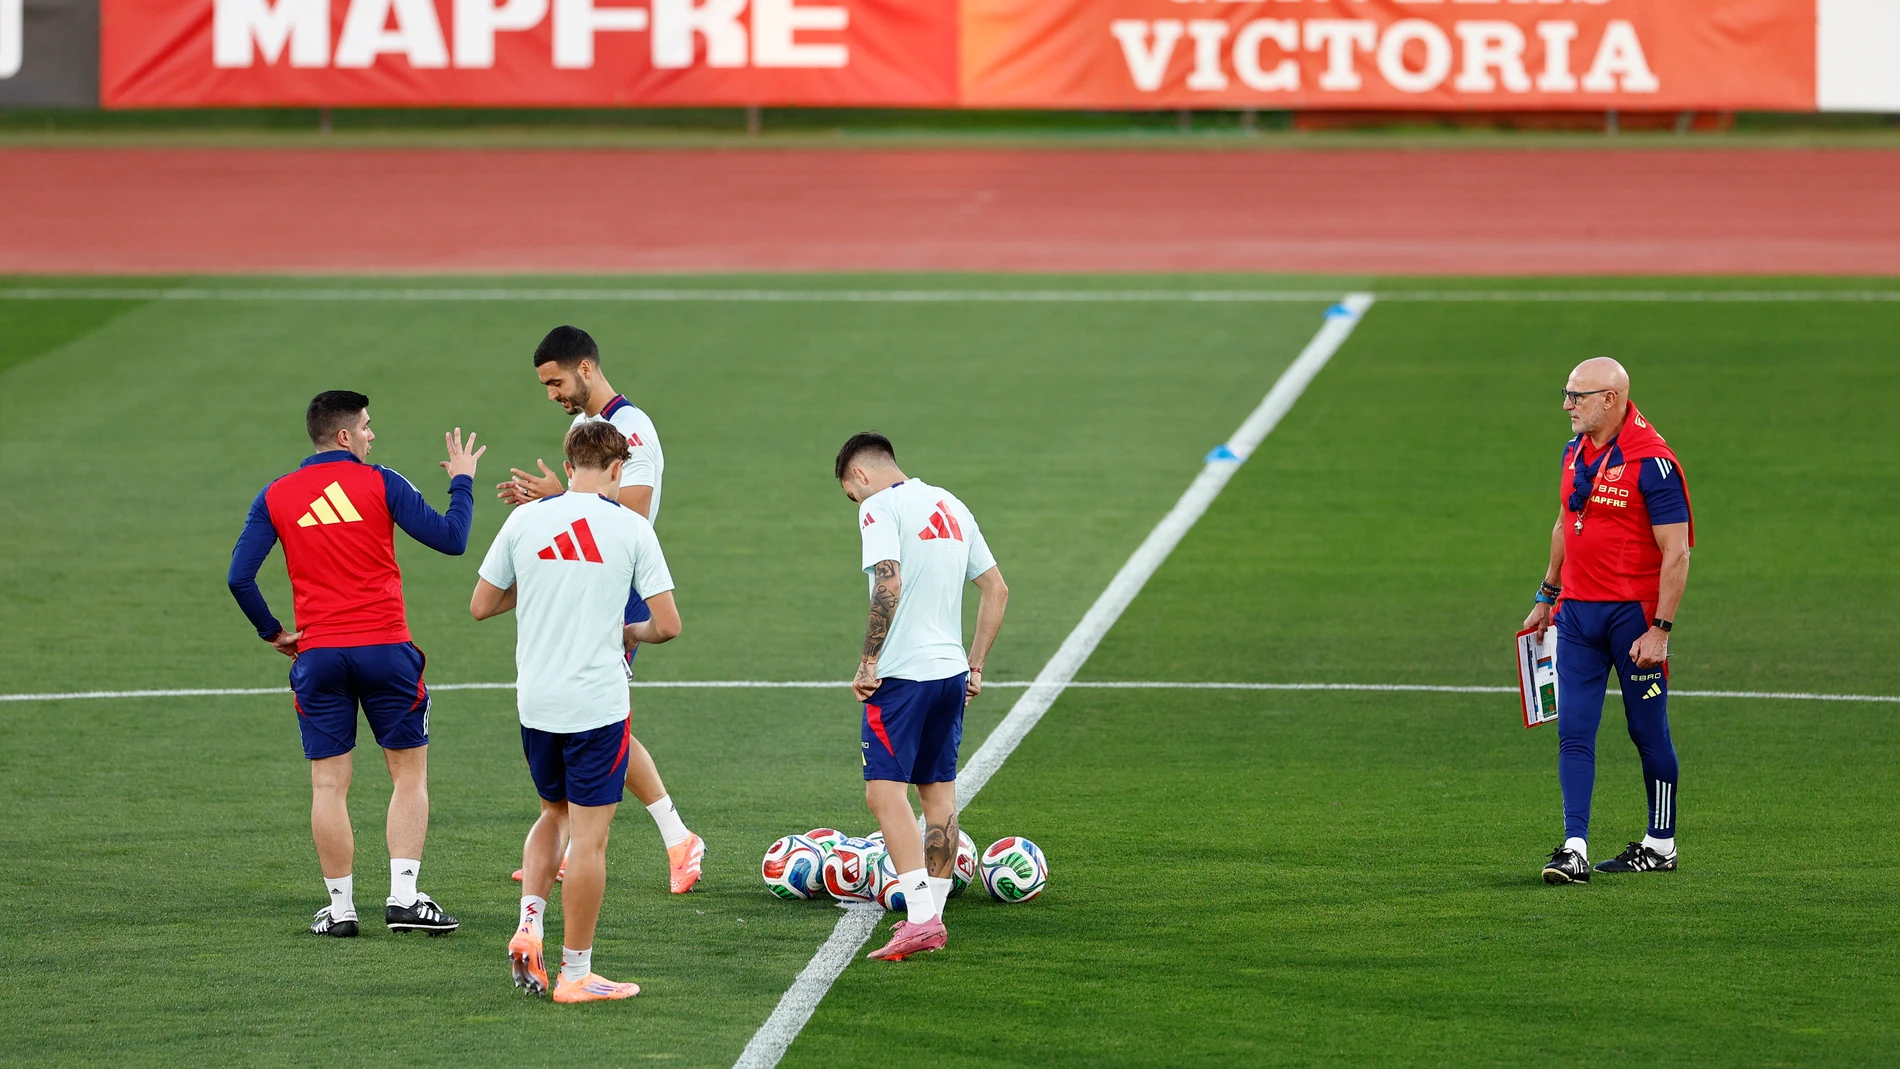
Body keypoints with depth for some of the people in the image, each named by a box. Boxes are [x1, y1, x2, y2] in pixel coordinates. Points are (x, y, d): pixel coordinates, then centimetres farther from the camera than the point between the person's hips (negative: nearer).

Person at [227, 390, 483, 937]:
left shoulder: (275, 497, 4)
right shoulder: (380, 483, -4)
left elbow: (240, 577, 0)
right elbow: (450, 539, -3)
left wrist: (272, 632, 14)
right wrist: (462, 482, 13)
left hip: (318, 655, 2)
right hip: (385, 647, -2)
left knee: (329, 784, 6)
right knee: (410, 772, 8)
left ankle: (340, 907, 7)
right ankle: (404, 896, -1)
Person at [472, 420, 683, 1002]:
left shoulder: (524, 521, 1)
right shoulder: (631, 527, -6)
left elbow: (481, 605, 8)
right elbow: (668, 624, -6)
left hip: (535, 703, 4)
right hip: (598, 703, -4)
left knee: (555, 813, 24)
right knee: (588, 837, 2)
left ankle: (529, 924, 6)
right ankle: (575, 973, 5)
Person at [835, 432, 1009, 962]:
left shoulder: (881, 507, -8)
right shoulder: (950, 505, 16)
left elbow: (888, 586, -21)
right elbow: (996, 589, 17)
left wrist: (868, 661, -15)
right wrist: (975, 665, 19)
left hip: (903, 674, -8)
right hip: (951, 670, 8)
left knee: (884, 791, -10)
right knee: (939, 792, 14)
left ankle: (920, 916, -21)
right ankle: (932, 918, 19)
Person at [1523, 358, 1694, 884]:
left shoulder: (1651, 461, -15)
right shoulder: (1575, 453, 9)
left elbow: (1676, 553, -16)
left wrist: (1660, 629, -20)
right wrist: (1547, 597, 26)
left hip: (1633, 615, -7)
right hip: (1577, 613, 7)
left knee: (1648, 731, 5)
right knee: (1573, 732, -3)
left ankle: (1661, 845, 18)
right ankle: (1574, 848, -6)